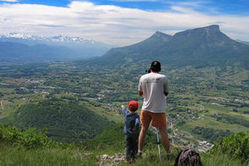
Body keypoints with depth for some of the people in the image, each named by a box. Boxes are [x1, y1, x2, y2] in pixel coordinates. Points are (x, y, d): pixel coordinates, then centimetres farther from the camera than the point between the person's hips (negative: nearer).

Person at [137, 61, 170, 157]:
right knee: (163, 131, 8)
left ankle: (139, 152, 21)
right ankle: (168, 153, 17)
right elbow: (166, 93, 3)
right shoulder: (163, 78, -8)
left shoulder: (143, 78, -1)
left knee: (143, 129, 16)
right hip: (159, 109, -2)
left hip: (146, 108, 3)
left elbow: (140, 93, 7)